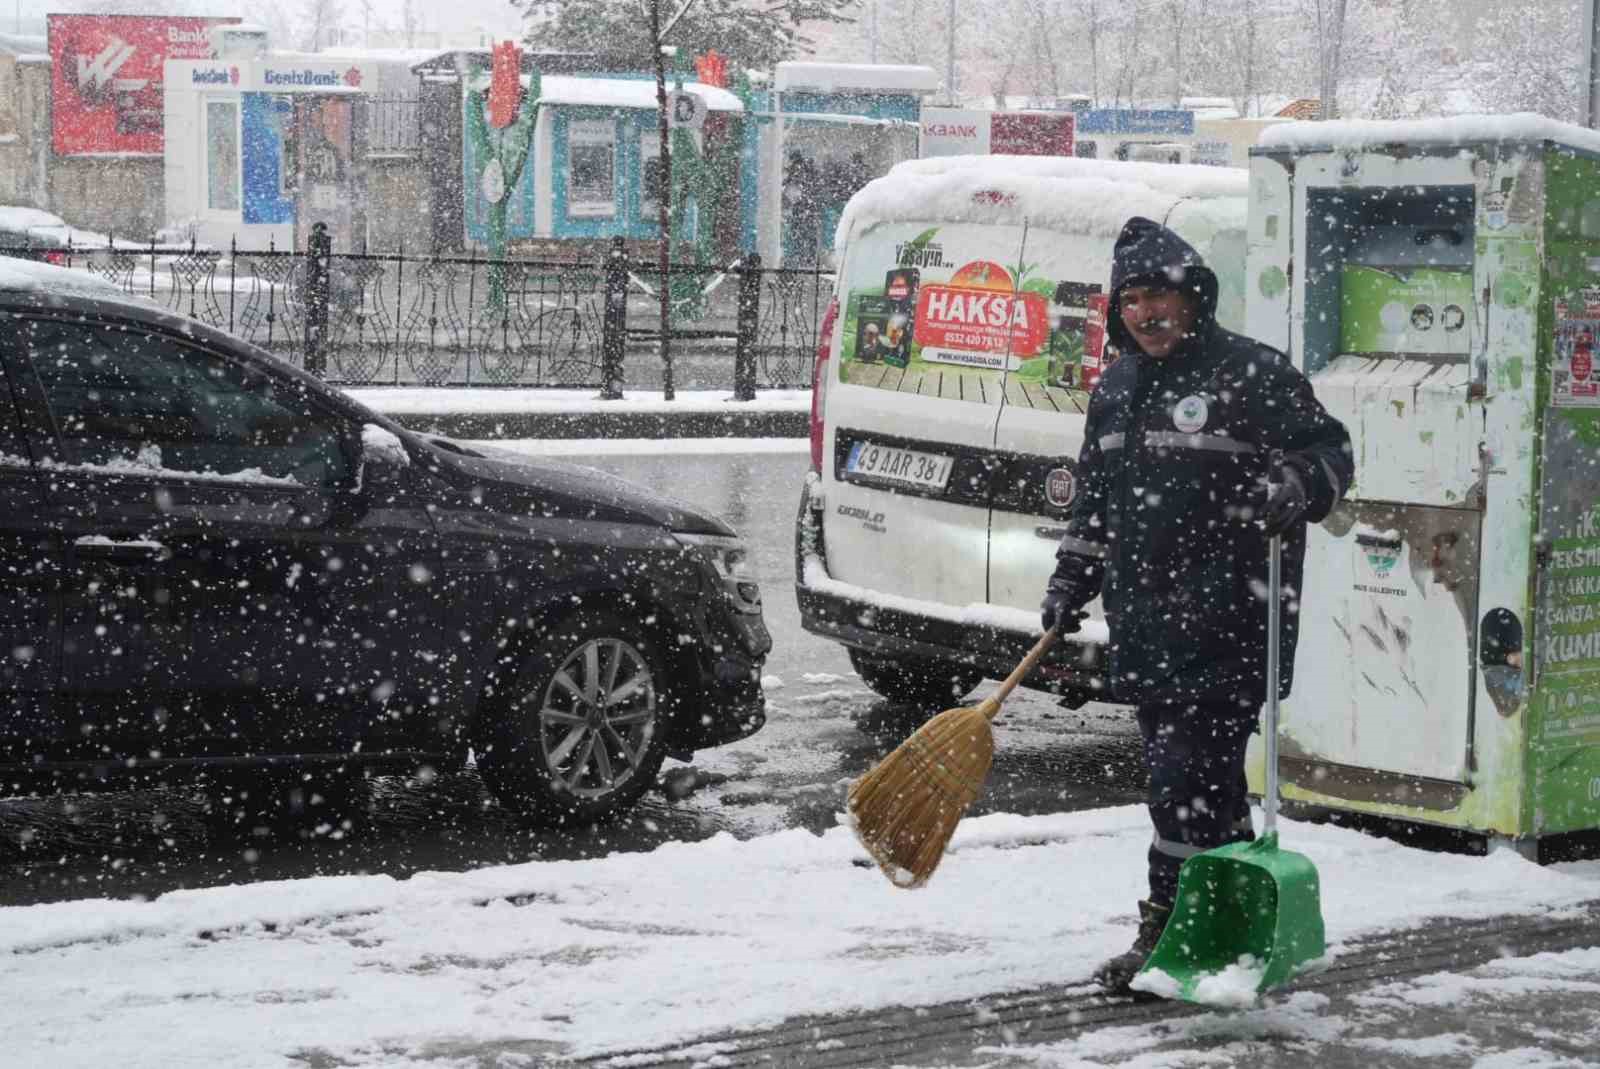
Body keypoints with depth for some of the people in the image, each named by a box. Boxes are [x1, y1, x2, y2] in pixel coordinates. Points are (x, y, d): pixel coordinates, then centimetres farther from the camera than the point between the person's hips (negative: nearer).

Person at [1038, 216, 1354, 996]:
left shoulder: (1251, 374, -5)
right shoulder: (1117, 388, 17)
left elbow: (1330, 452, -3)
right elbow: (1093, 498, 25)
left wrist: (1294, 486, -23)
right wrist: (1071, 582, 20)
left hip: (1224, 618, -7)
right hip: (1144, 619, 7)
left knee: (1190, 777, -10)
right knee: (1204, 782, 11)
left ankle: (1166, 934, -3)